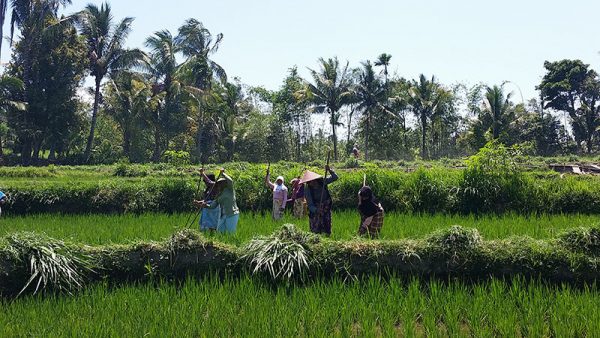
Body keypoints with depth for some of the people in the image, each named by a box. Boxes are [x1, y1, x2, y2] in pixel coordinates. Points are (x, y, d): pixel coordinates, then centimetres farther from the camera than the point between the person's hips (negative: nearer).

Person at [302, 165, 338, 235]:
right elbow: (310, 205, -17)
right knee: (315, 233, -8)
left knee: (327, 232, 8)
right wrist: (316, 210, -37)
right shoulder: (307, 191, -15)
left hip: (326, 211, 3)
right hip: (315, 214, -3)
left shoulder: (322, 182, -8)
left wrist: (330, 170, -22)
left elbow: (335, 177, -4)